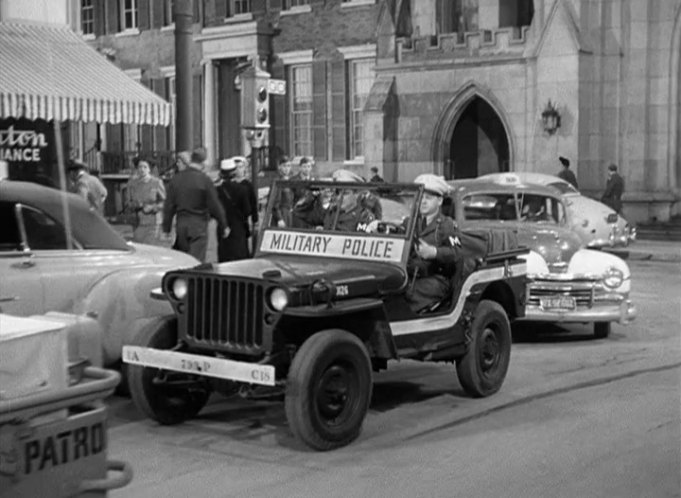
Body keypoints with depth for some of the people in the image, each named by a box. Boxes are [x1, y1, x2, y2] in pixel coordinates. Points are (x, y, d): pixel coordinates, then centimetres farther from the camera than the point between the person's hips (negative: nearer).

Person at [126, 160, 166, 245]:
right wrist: (136, 205, -13)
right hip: (138, 223, 3)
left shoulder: (157, 182, -5)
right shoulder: (132, 183, 4)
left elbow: (163, 202, 0)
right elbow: (129, 202, 10)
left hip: (153, 222, -3)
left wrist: (152, 208, -17)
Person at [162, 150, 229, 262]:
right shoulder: (204, 179, -6)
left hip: (181, 224, 3)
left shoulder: (175, 180, 0)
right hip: (199, 224, -3)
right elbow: (214, 205, -6)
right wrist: (224, 225, 2)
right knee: (197, 260, -4)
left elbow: (169, 207, 3)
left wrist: (166, 228, 12)